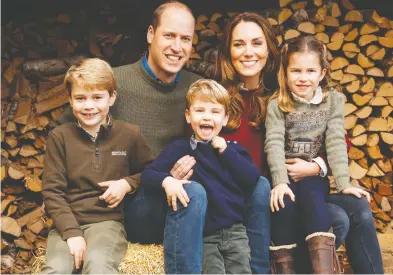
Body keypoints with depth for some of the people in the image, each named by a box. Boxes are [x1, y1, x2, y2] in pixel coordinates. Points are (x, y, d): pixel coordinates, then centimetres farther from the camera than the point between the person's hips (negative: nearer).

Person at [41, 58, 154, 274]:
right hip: (68, 222, 1)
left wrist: (128, 183, -3)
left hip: (108, 220, 0)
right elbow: (52, 191, 1)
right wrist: (72, 232, -12)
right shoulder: (59, 137, 4)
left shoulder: (130, 134, 6)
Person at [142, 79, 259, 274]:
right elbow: (147, 174, -6)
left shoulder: (232, 148, 10)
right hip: (202, 235, -2)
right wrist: (166, 180, -26)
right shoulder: (179, 148, 1)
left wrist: (226, 152, -7)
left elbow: (252, 178, -3)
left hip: (235, 231, 2)